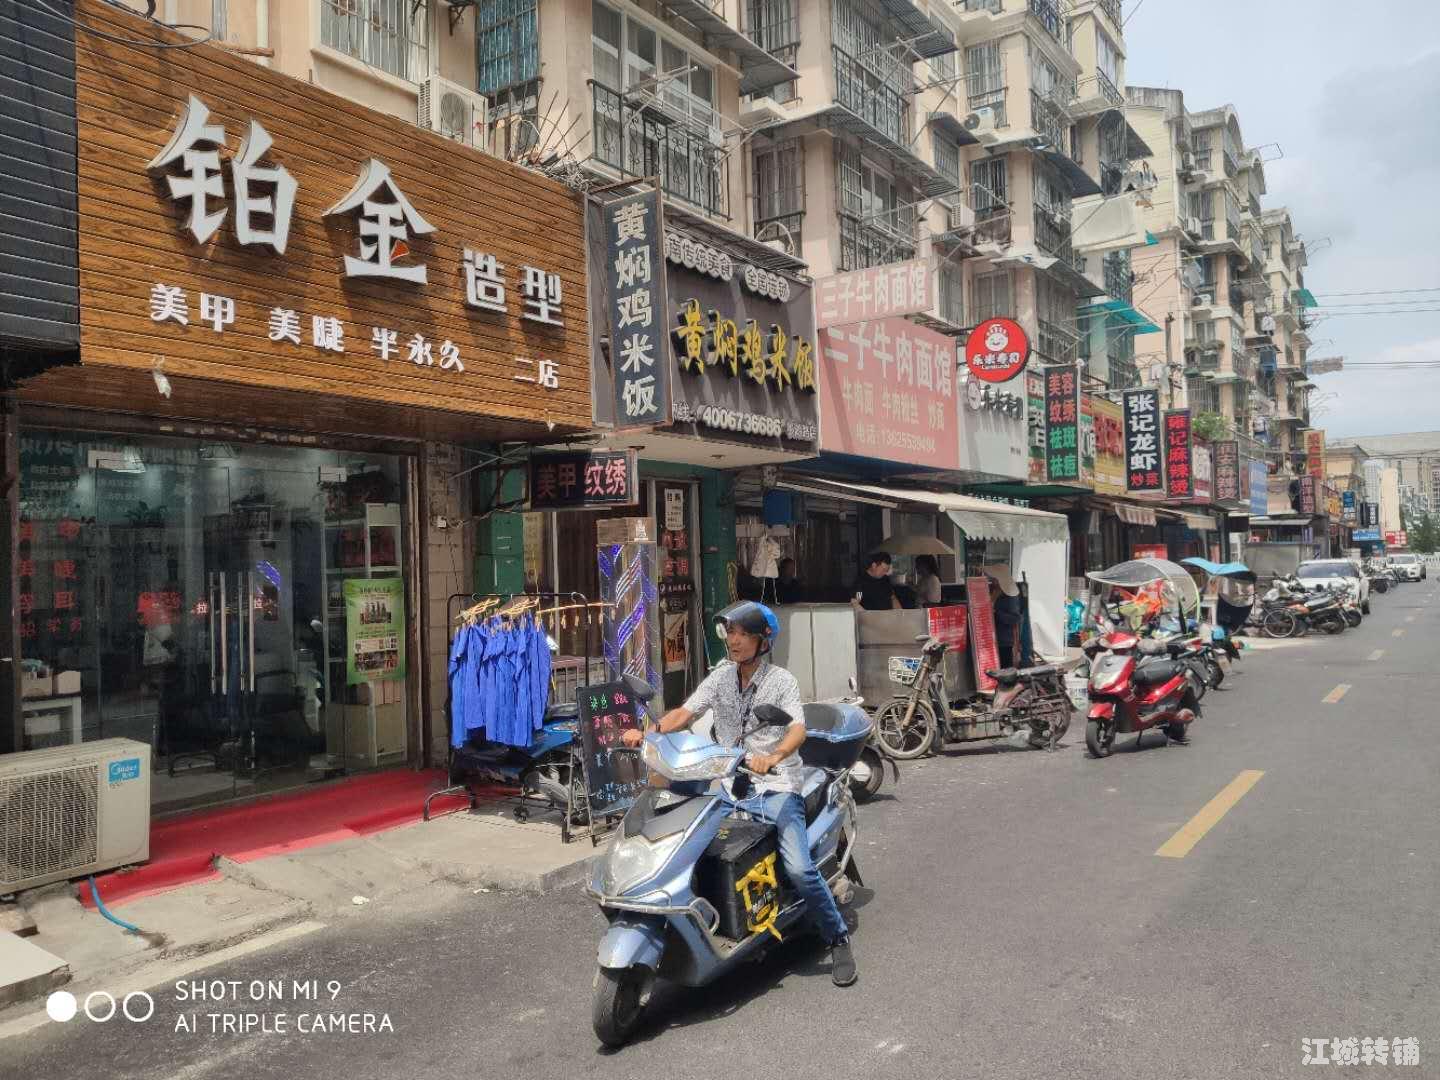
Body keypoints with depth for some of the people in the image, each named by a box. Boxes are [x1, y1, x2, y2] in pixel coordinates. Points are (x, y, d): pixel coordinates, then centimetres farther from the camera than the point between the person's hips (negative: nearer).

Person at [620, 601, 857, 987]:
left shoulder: (781, 680, -2)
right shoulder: (721, 676, 10)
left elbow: (798, 728, -17)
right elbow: (685, 712, -2)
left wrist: (773, 757, -39)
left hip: (777, 785, -4)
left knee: (799, 868, -19)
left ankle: (838, 940, 3)